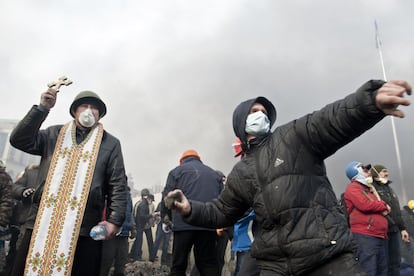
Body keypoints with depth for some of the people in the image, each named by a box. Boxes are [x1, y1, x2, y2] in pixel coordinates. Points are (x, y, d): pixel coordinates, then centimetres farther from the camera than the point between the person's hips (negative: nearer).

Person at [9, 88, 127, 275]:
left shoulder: (110, 143, 10)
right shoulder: (54, 134, 18)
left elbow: (118, 185, 5)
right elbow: (19, 140, 6)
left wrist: (114, 220, -5)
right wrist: (42, 108, 0)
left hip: (84, 229, -2)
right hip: (41, 222, 2)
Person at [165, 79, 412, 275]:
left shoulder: (294, 136, 3)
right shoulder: (240, 174, 16)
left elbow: (335, 120, -14)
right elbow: (222, 212, 25)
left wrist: (371, 99, -35)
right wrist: (191, 209, 7)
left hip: (329, 254, -3)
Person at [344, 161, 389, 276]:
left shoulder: (368, 189, 25)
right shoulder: (353, 188, -3)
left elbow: (382, 207, 23)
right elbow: (365, 205, -19)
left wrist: (384, 207, -2)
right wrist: (383, 206, -1)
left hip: (378, 236, 10)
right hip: (365, 236, -10)